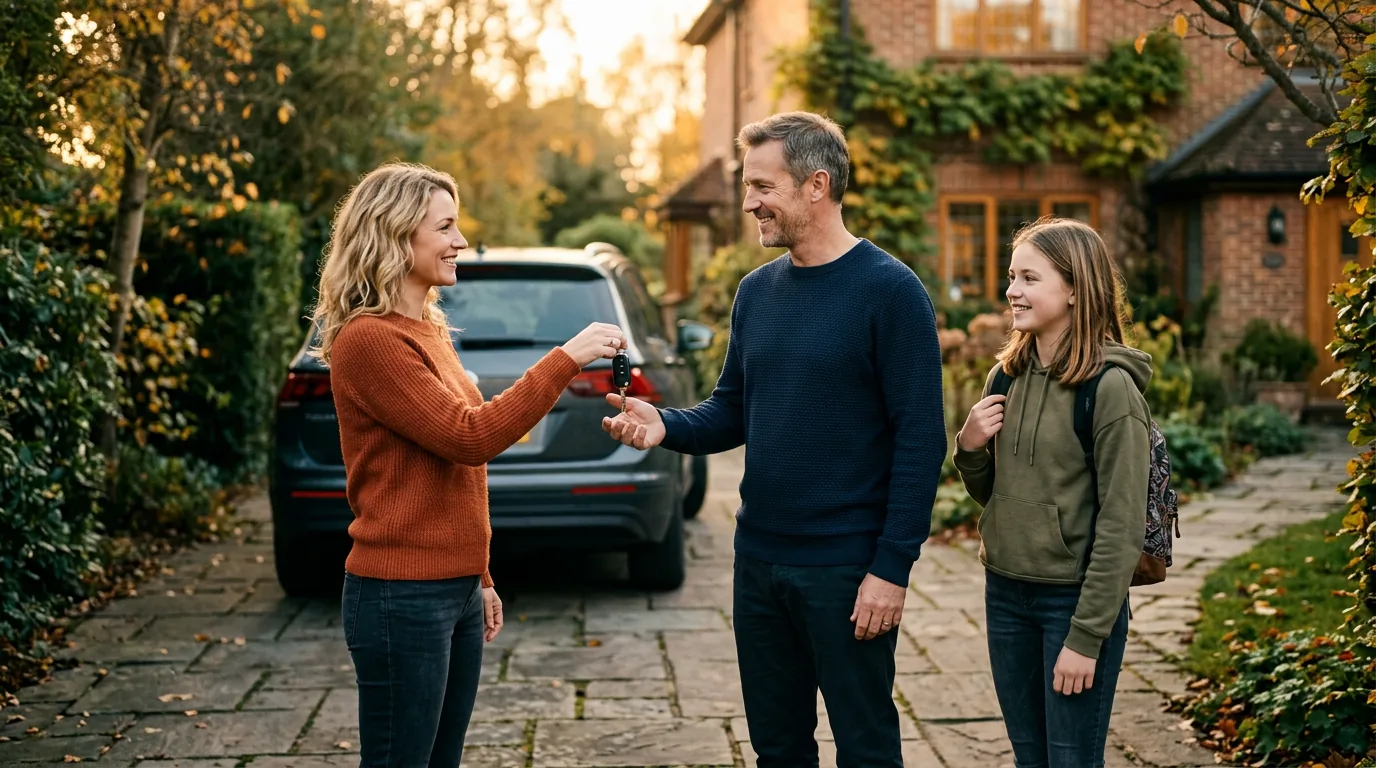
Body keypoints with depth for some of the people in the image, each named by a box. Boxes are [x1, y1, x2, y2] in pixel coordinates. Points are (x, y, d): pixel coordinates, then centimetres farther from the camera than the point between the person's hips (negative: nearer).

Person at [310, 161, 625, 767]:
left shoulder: (425, 331, 14)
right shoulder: (368, 340, -15)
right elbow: (469, 437, -21)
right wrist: (566, 359, -19)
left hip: (454, 588, 9)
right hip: (402, 597, -9)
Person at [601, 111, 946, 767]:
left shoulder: (888, 289, -11)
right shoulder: (757, 290, 9)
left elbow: (920, 438, -13)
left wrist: (892, 567, -17)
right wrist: (666, 425, -6)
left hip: (847, 567, -6)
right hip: (759, 560, 6)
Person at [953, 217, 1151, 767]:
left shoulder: (1110, 387, -14)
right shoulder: (1008, 375, 6)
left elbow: (1122, 527, -16)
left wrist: (1086, 637, -17)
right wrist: (970, 447, -5)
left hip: (1076, 597, -6)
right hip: (1006, 592, 6)